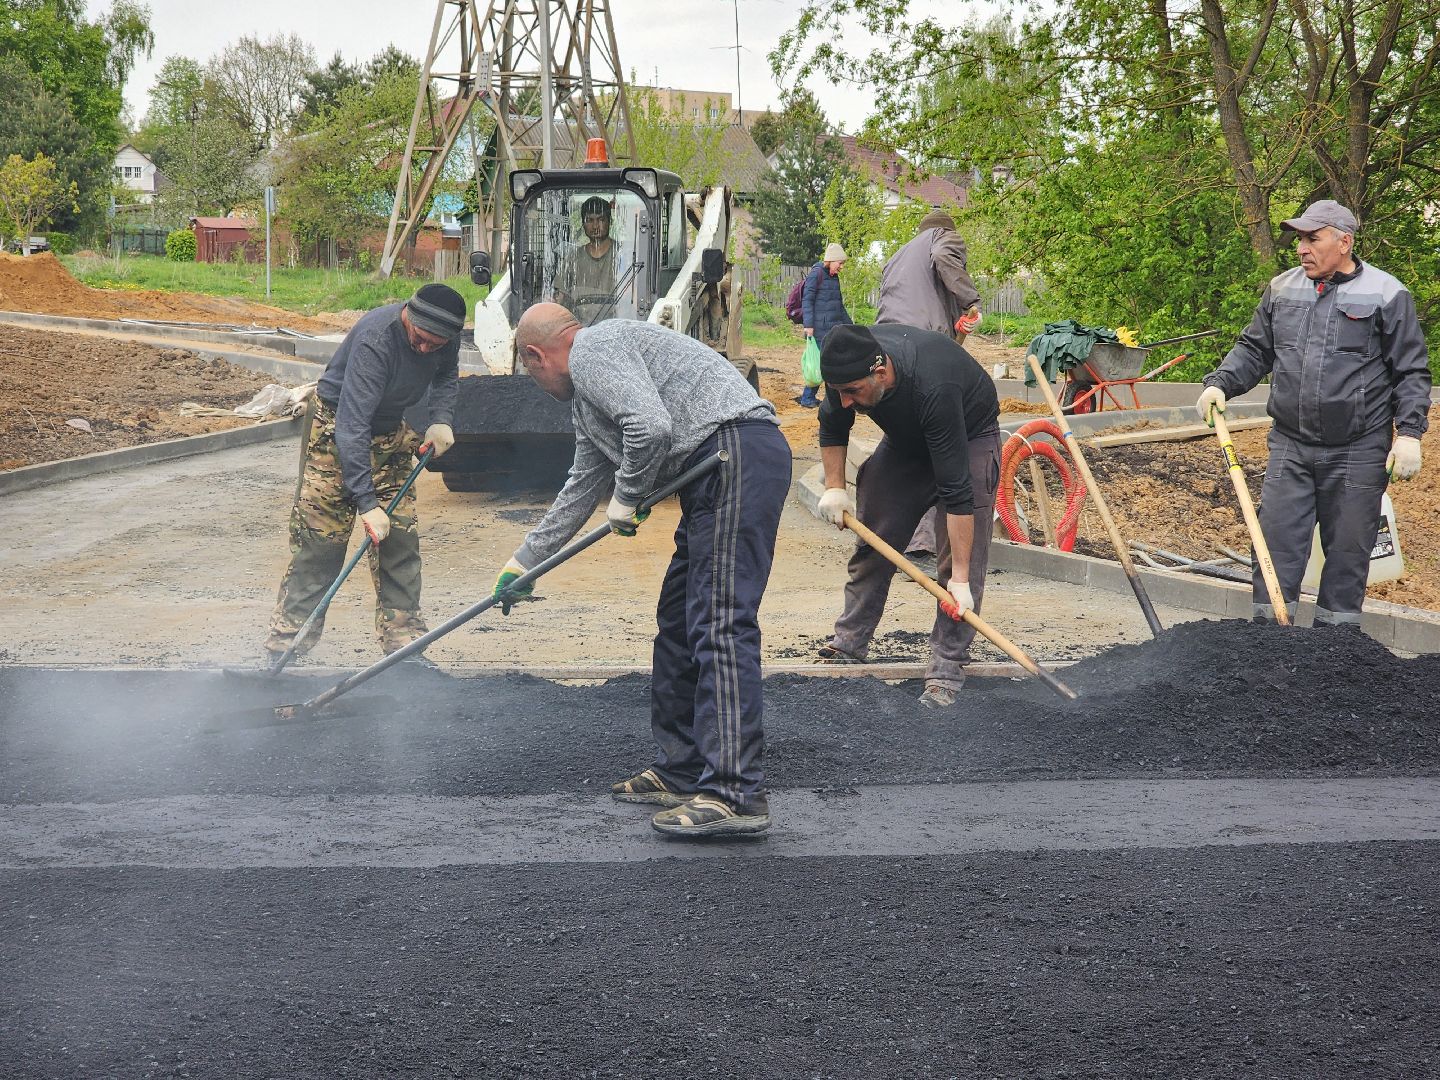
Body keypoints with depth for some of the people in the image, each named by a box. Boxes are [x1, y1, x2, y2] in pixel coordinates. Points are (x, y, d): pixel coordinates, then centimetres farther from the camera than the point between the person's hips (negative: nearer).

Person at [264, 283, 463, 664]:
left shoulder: (445, 336, -12)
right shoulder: (375, 339, -35)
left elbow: (446, 374, 15)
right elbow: (352, 425, -38)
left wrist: (441, 419, -5)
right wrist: (366, 502, -42)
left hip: (391, 434, 6)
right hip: (335, 430, -6)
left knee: (400, 539, 1)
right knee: (319, 540, -9)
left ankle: (403, 645, 6)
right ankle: (285, 648, -4)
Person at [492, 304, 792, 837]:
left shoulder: (591, 349, -4)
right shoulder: (586, 398, 29)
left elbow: (651, 427, -19)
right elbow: (582, 488, 40)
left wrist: (626, 497, -2)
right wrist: (525, 559, 47)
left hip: (738, 453, -11)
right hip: (717, 475, 11)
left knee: (719, 624, -15)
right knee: (679, 622, 15)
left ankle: (736, 794, -20)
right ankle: (680, 774, 22)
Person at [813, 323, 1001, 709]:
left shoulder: (934, 388, -45)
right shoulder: (848, 365, -27)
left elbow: (956, 490, -42)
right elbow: (833, 425, 0)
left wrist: (960, 577, -40)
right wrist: (834, 487, -6)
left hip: (970, 436, -6)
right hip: (906, 438, 6)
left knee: (961, 556, -15)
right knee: (873, 540, 5)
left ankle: (948, 667, -12)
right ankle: (849, 642, 16)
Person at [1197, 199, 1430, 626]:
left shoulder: (1387, 294, -3)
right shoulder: (1281, 288, 9)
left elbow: (1412, 372, -1)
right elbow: (1254, 350, 17)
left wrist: (1409, 431, -10)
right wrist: (1220, 383, 0)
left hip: (1357, 454, -3)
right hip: (1290, 447, 3)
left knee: (1347, 550, 4)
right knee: (1276, 542, 0)